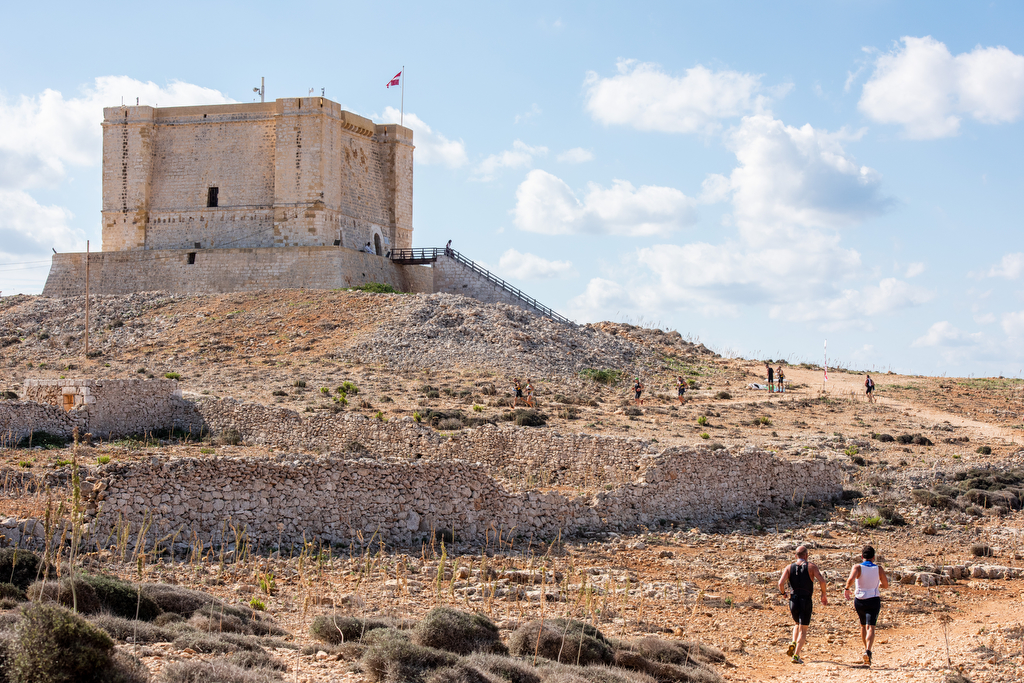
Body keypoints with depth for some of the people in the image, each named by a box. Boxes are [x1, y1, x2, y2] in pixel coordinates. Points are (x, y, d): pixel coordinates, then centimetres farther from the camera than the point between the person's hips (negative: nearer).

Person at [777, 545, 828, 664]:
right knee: (803, 630, 2)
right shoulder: (811, 566, 0)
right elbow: (822, 580, -12)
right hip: (806, 601, -3)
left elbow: (781, 583, -8)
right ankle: (796, 655, -10)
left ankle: (793, 644, 5)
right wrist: (823, 595, 2)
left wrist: (783, 593, 10)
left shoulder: (789, 568, 5)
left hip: (793, 600, 3)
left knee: (798, 624, 28)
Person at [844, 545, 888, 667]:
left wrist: (847, 589, -10)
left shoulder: (857, 567, -6)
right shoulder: (879, 569, -1)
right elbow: (886, 585, 9)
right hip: (874, 601, -1)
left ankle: (866, 649, 33)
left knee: (863, 625, 22)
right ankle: (868, 651, -31)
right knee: (870, 627, -9)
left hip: (859, 601, 1)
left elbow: (851, 579, -26)